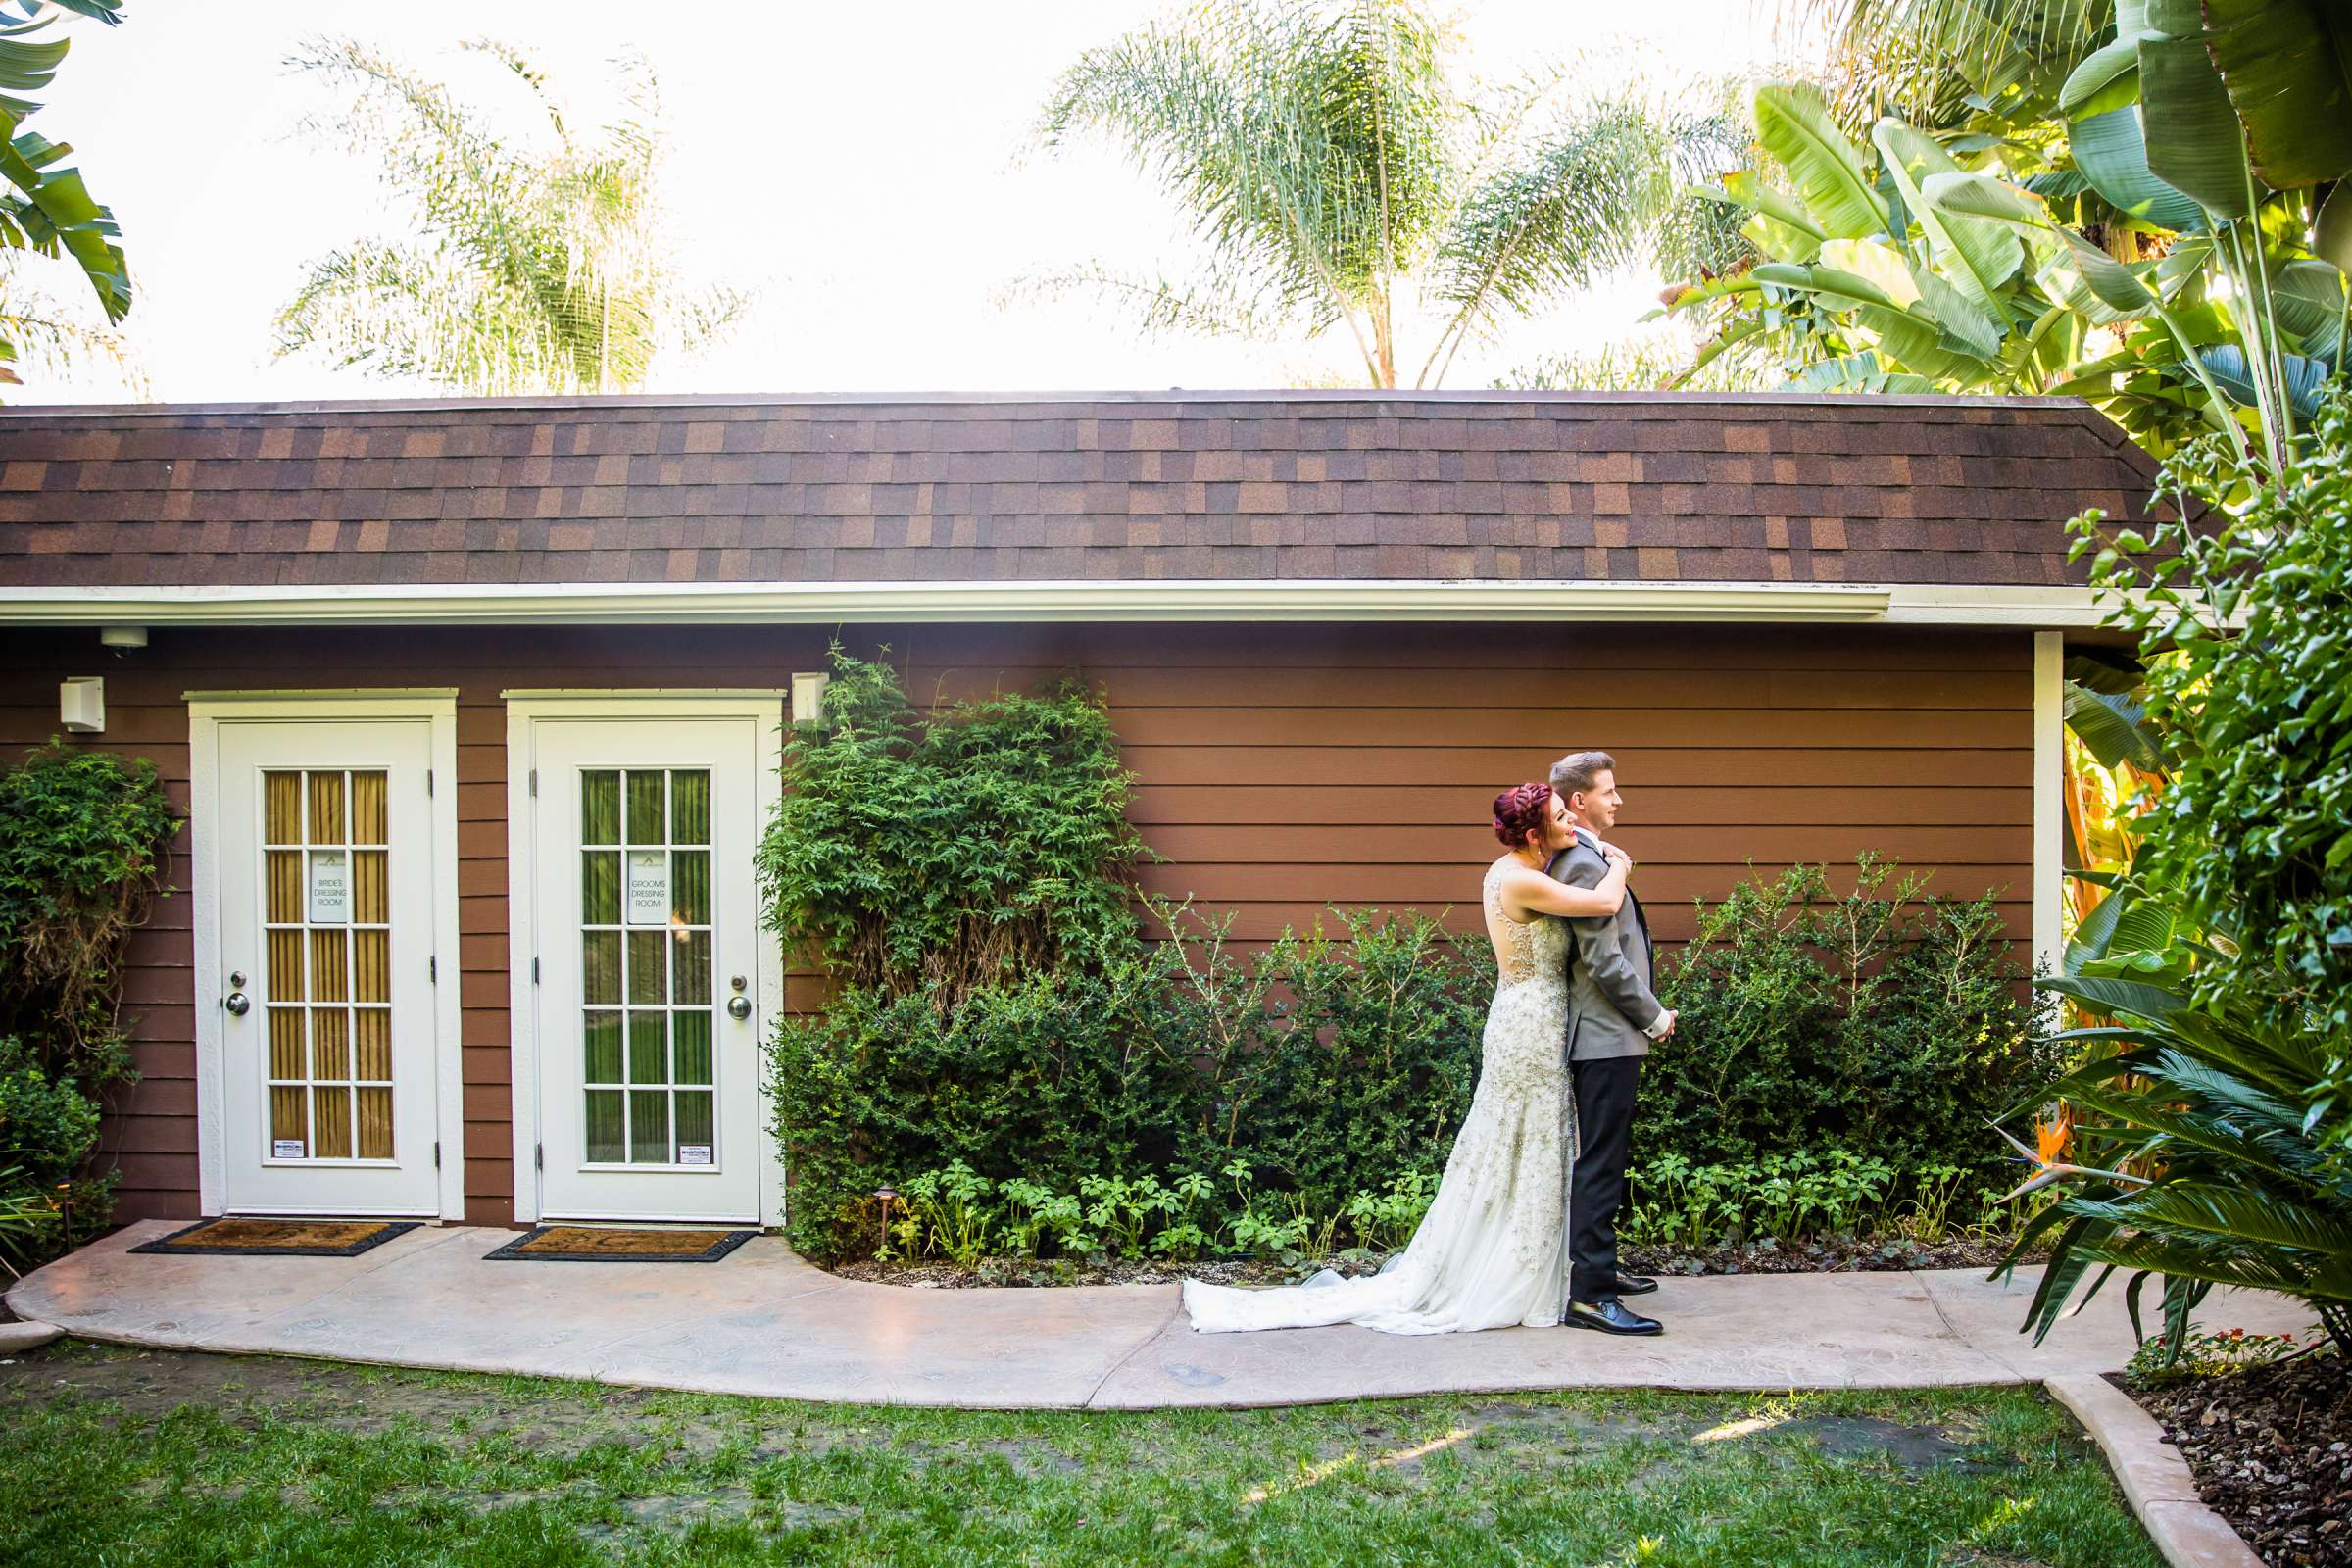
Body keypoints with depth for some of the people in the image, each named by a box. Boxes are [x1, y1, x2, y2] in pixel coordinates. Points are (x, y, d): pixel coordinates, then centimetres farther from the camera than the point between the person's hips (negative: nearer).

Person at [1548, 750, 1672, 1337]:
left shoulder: (1587, 859, 16)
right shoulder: (1586, 864, -18)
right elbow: (1605, 962, -22)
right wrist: (1656, 1017, -11)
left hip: (1603, 1035, 11)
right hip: (1607, 1037, -11)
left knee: (1602, 1160, 18)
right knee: (1601, 1164, -8)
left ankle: (1596, 1268, 29)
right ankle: (1589, 1295, -5)